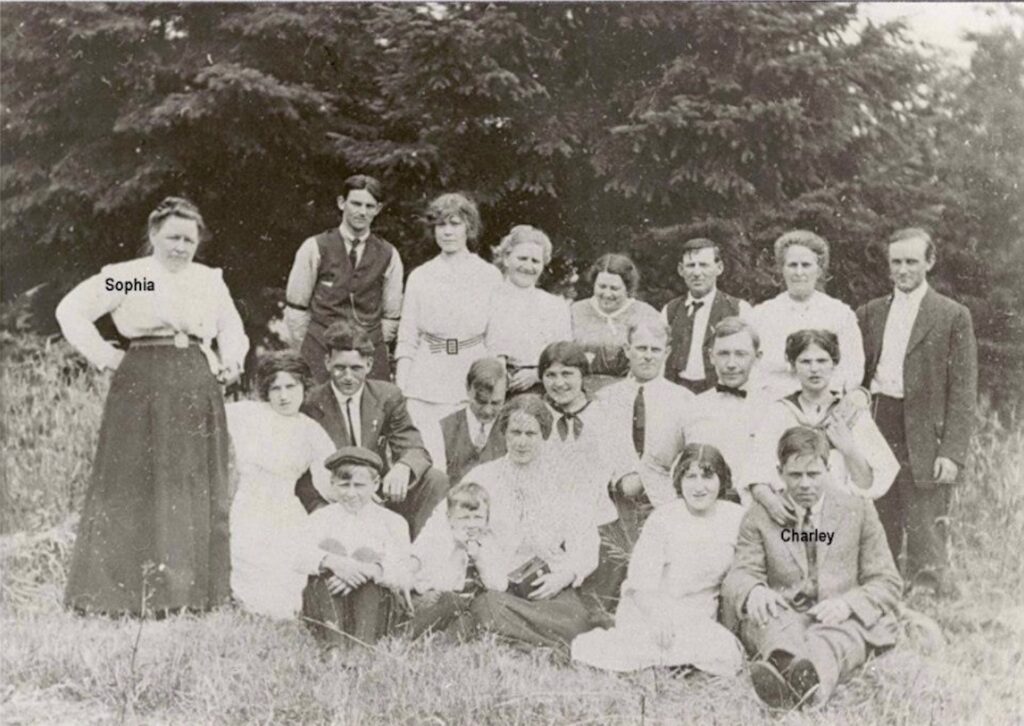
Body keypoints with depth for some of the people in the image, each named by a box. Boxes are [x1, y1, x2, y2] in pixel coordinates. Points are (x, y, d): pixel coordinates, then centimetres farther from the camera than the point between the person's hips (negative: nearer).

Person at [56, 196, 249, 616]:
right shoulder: (124, 277, -1)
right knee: (138, 488, 0)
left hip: (199, 393, 5)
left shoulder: (211, 281, 13)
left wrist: (230, 362, 7)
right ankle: (126, 592, 9)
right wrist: (104, 356, -5)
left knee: (198, 488, 7)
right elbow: (71, 310, -1)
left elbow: (231, 328, 25)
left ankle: (194, 590, 18)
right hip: (143, 391, -4)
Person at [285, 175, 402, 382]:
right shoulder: (315, 248, 3)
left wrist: (371, 348, 6)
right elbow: (295, 309, 6)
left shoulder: (388, 255, 8)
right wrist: (305, 353, 6)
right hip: (322, 351, -2)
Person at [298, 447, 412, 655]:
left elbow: (401, 575, -9)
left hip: (372, 615, -1)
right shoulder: (320, 518, 12)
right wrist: (332, 561, -31)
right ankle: (336, 645, -36)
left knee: (366, 554, -23)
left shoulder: (392, 522, 8)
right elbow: (301, 556, -10)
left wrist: (370, 570, -29)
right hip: (324, 614, 1)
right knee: (330, 545, -20)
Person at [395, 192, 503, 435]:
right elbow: (407, 339, 8)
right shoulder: (419, 277, 8)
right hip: (426, 385, 1)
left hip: (474, 384, -1)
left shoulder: (490, 276, 5)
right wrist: (400, 392, 0)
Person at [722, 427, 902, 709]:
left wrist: (848, 603, -13)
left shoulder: (859, 509, 13)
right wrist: (753, 591, -23)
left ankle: (808, 676, -68)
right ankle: (784, 661, -69)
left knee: (833, 639, -37)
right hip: (782, 617, 0)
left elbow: (887, 583, 10)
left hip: (842, 620, 0)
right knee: (776, 622, -37)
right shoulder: (759, 516, 13)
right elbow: (738, 576, 4)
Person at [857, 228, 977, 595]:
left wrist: (953, 452, -10)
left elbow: (963, 390, -2)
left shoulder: (954, 316, 2)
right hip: (876, 434, 4)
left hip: (924, 441, -3)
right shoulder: (869, 313, 14)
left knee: (926, 542, -3)